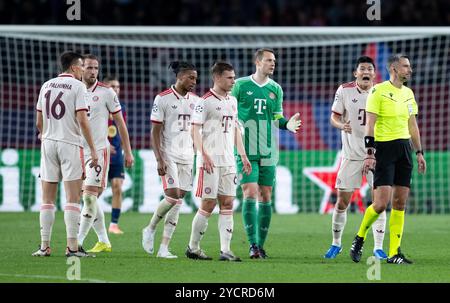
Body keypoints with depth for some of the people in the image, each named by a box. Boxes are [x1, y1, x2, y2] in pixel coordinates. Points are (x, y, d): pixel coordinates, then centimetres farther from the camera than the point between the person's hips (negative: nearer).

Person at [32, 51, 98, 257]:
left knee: (47, 199, 8)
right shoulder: (77, 86, -5)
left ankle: (44, 246, 6)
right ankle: (72, 246, -9)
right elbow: (82, 120, -12)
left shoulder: (46, 86, 11)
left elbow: (39, 122, 14)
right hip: (70, 143, -5)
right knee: (72, 198, -4)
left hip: (48, 142, 5)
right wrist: (92, 149, -9)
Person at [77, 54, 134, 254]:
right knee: (90, 199, 8)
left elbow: (120, 123, 2)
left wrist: (128, 152, 1)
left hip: (99, 150, -5)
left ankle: (78, 241, -15)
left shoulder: (106, 93, -3)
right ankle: (104, 241, 18)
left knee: (90, 196, -13)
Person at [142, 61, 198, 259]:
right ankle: (150, 229, 9)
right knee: (173, 196, -16)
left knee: (178, 201, 1)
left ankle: (164, 248, 3)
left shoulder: (195, 100, 10)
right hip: (168, 156, -5)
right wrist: (159, 159, -15)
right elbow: (155, 132, -7)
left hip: (187, 157, 5)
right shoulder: (163, 99, -6)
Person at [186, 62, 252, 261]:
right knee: (209, 204, -5)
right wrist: (204, 155, -21)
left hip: (228, 161, 7)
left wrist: (243, 156, 16)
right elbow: (195, 130, -12)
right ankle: (193, 248, 7)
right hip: (210, 161, -7)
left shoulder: (232, 101, 15)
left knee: (227, 204, 1)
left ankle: (225, 251, 0)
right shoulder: (205, 102, -8)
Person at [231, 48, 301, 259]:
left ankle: (261, 245, 11)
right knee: (250, 194, -11)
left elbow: (277, 118, 13)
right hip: (246, 151, -4)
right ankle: (253, 244, -11)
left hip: (267, 151, 4)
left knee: (265, 197, 4)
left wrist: (287, 124, -7)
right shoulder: (240, 85, 0)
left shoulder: (275, 89, 9)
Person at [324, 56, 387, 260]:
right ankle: (336, 243, 19)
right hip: (351, 154, -1)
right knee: (342, 201, 1)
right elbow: (334, 117, 3)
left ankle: (378, 247, 3)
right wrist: (342, 125, -19)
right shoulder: (344, 91, -1)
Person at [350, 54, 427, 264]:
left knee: (400, 203, 3)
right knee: (381, 203, -13)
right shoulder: (378, 91, -7)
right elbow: (370, 124, -11)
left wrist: (419, 153, 18)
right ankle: (359, 240, 10)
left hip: (404, 147, 7)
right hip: (384, 147, -7)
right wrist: (369, 153, -17)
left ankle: (394, 253, 5)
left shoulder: (408, 93, 14)